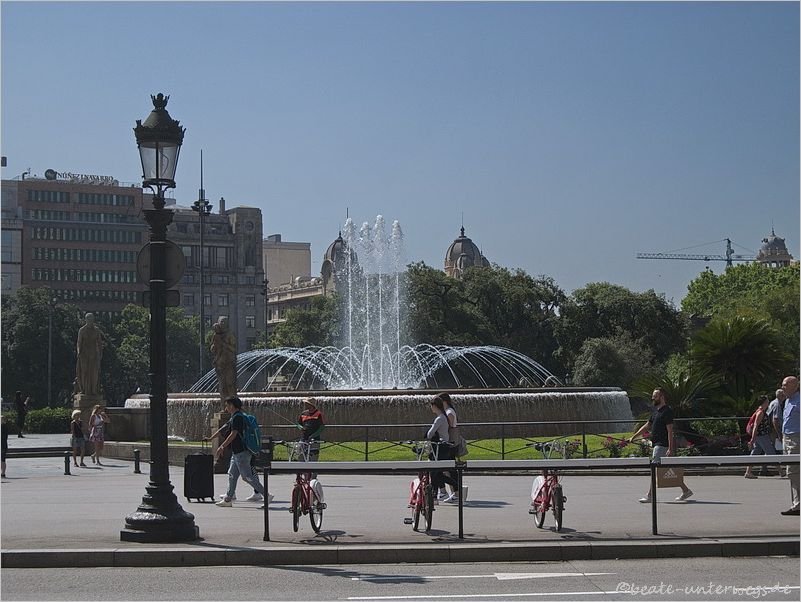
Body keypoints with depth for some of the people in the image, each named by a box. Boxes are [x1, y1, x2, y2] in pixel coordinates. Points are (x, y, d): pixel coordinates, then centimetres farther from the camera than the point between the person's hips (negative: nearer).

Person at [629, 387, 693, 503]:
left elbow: (670, 430, -18)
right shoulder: (656, 410, 16)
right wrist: (634, 437, 20)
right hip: (657, 444, 10)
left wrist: (670, 448, -23)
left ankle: (650, 496, -5)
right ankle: (685, 490, 19)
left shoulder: (667, 411, -13)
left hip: (662, 445, -10)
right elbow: (647, 425, 23)